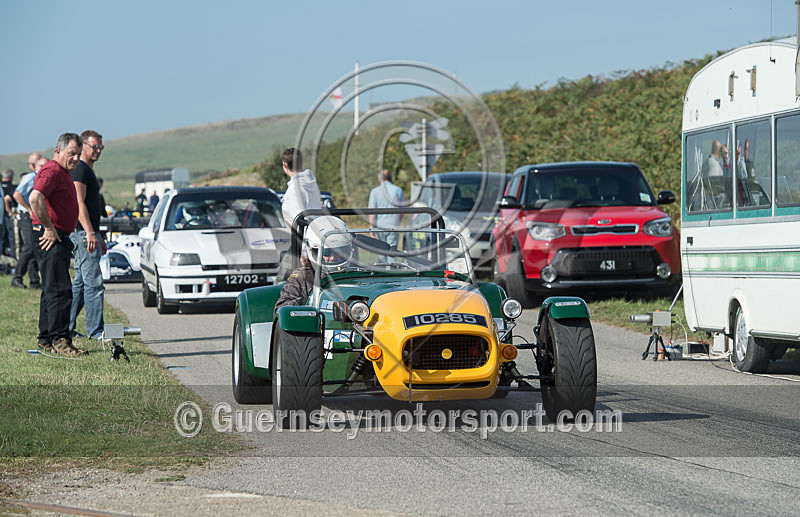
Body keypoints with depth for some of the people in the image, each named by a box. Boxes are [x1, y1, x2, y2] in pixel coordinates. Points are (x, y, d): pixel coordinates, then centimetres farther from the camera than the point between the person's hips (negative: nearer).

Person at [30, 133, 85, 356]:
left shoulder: (64, 173, 20)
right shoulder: (51, 171, -13)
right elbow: (35, 199, -29)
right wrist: (49, 228, -23)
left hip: (60, 237, 11)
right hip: (50, 237, -11)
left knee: (52, 289, 13)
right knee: (59, 289, -13)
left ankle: (46, 339, 18)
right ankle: (59, 339, -15)